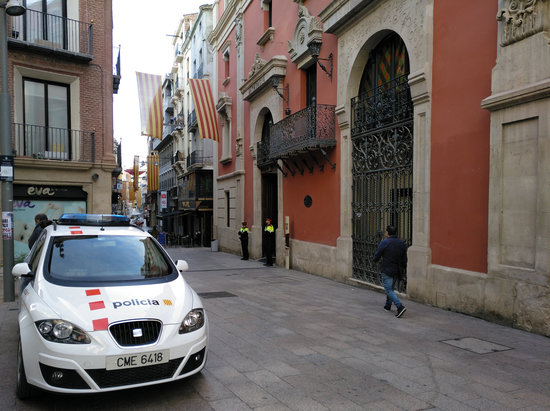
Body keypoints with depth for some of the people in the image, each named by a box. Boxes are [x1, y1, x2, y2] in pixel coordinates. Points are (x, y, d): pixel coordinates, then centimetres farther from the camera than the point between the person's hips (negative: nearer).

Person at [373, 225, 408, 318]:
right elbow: (404, 259, 9)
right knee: (391, 288, 22)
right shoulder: (402, 243, 5)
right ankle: (388, 305, 32)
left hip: (387, 270, -7)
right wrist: (402, 269, 17)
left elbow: (376, 256, -10)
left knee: (389, 290, -4)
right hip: (397, 271, 7)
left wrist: (374, 259, 12)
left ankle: (400, 307, -18)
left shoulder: (384, 242, -13)